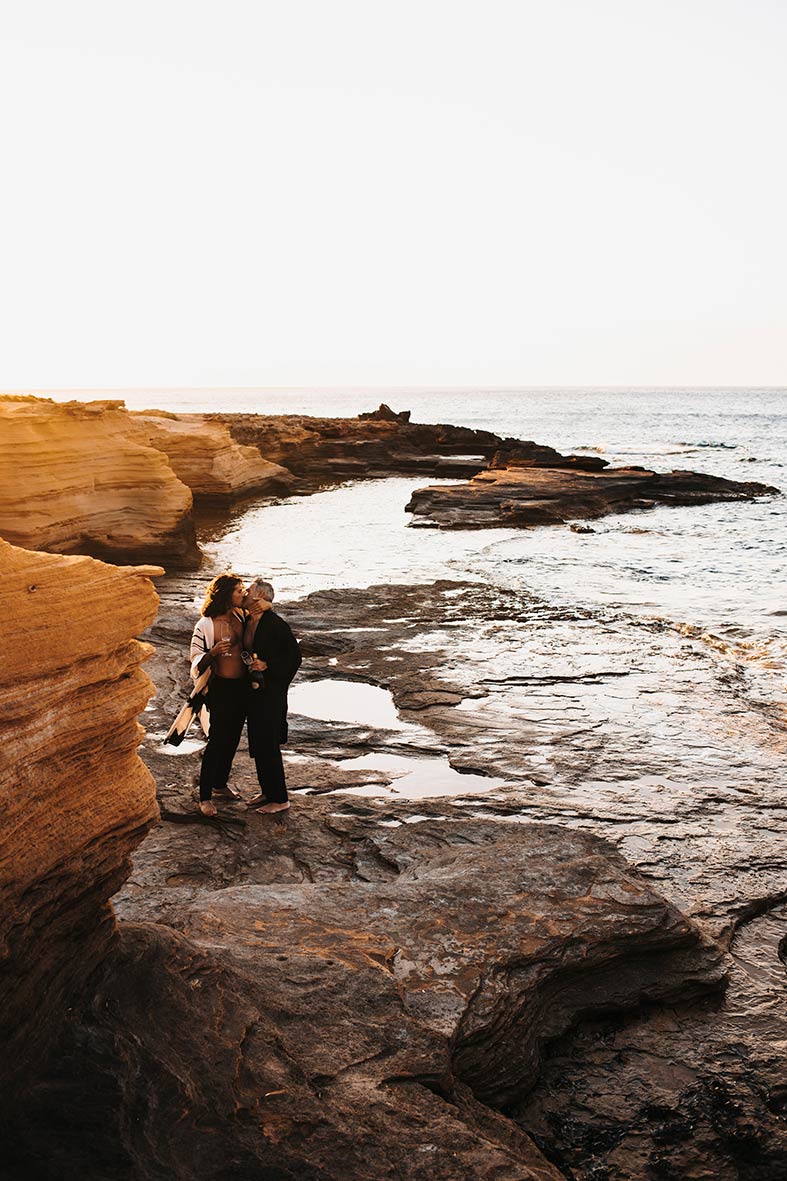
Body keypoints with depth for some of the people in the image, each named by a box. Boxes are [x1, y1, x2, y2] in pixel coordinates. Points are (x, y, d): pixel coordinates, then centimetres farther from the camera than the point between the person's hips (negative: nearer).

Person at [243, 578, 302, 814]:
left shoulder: (276, 624, -17)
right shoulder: (247, 621, 7)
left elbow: (294, 657, -14)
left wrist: (267, 666, -21)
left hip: (270, 691, -8)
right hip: (253, 690, 8)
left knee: (267, 745, -3)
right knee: (258, 743, 16)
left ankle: (279, 799, 8)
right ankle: (267, 791, 30)